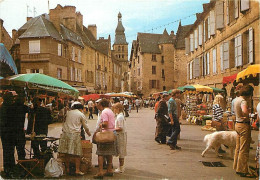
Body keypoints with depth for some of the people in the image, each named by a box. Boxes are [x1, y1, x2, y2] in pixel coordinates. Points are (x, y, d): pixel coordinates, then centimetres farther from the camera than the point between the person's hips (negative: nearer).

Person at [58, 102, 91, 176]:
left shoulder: (69, 113, 13)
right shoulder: (81, 114, 4)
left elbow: (66, 122, 19)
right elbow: (86, 127, 9)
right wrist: (89, 133, 26)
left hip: (66, 133, 4)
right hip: (75, 134, -4)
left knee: (67, 153, 9)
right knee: (77, 153, 1)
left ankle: (67, 169, 15)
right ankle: (77, 170, 0)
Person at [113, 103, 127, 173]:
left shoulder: (119, 117, -19)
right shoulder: (120, 116, 12)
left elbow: (120, 128, -22)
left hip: (121, 135, -10)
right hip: (121, 135, 10)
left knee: (121, 153, -2)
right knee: (121, 152, 15)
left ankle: (121, 168, 5)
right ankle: (121, 167, 24)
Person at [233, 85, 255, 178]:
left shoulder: (237, 99, 11)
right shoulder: (243, 101, -18)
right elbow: (245, 111, -38)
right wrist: (247, 117, -19)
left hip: (237, 124, 10)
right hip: (244, 125, -10)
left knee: (238, 148, 16)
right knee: (244, 150, -3)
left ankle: (237, 167, 24)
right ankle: (242, 170, 2)